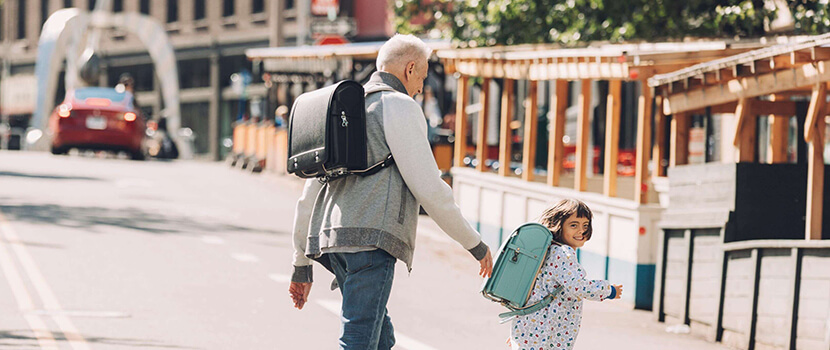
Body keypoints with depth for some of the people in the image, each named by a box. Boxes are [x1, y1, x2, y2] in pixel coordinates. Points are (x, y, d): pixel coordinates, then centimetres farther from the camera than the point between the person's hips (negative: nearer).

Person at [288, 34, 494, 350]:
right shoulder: (399, 107, -1)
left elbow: (311, 189, 24)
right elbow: (428, 187, -7)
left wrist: (301, 264, 27)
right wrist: (475, 243, 3)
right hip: (371, 239, -9)